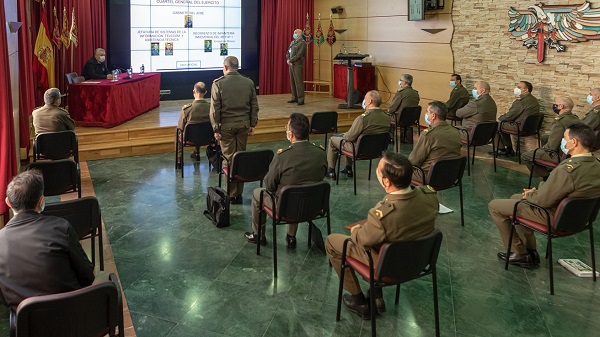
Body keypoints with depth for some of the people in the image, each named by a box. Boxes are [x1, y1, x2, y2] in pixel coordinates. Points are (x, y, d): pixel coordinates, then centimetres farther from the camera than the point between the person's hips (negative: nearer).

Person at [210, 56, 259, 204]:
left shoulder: (218, 83, -8)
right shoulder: (249, 82, 2)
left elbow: (215, 108, -8)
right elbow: (254, 106, 5)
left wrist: (216, 129, -3)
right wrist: (252, 125, 13)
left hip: (226, 125, -3)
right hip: (243, 124, 3)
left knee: (229, 159, 2)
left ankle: (232, 194, 6)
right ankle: (239, 194, 16)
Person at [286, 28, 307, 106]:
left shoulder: (302, 43, -7)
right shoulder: (292, 42, 17)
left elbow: (299, 55, -15)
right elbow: (288, 52, 17)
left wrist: (290, 60, -14)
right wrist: (288, 60, -2)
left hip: (297, 64, -8)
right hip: (291, 64, 8)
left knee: (298, 81, -8)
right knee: (292, 81, 9)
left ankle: (301, 99, -6)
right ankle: (294, 98, 17)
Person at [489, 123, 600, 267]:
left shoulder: (567, 169, -34)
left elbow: (542, 200, -25)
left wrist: (529, 194, -4)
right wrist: (537, 191, 3)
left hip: (555, 217, -9)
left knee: (494, 205, 2)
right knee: (515, 198, 28)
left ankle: (519, 253, 15)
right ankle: (530, 251, 30)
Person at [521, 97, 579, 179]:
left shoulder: (559, 121, -25)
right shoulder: (576, 118, 3)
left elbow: (551, 147, -25)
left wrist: (543, 148, -4)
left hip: (560, 156, -10)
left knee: (524, 156, -4)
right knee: (544, 138, 30)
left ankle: (546, 176, 4)